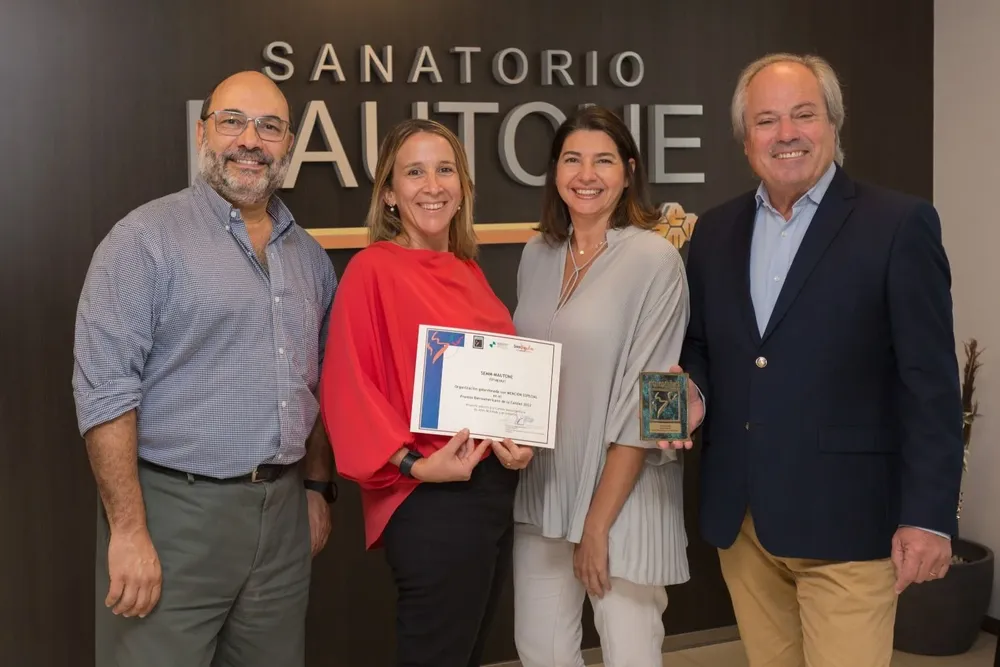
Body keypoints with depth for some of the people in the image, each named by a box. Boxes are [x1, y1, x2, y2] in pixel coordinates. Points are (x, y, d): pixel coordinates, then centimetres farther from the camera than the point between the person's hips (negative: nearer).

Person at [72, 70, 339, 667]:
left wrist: (318, 487, 16)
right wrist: (129, 530, -16)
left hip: (283, 512, 6)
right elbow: (104, 389, -13)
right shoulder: (148, 237, -7)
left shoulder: (310, 256, 12)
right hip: (174, 508, -5)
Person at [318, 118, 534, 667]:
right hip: (431, 500, -8)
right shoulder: (371, 270, -12)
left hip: (496, 489, 8)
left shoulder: (469, 271, 10)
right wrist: (412, 464, -22)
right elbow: (346, 392, -15)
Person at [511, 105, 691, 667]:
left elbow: (645, 400, -14)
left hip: (623, 497, -5)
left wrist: (599, 519, -14)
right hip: (540, 492, 5)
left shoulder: (655, 259, -12)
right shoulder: (537, 255, 6)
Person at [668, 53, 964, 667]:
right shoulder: (716, 231, 9)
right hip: (739, 518, 5)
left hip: (845, 517, -4)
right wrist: (695, 393, -4)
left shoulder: (899, 224, -6)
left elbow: (931, 382, -8)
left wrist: (928, 515, -12)